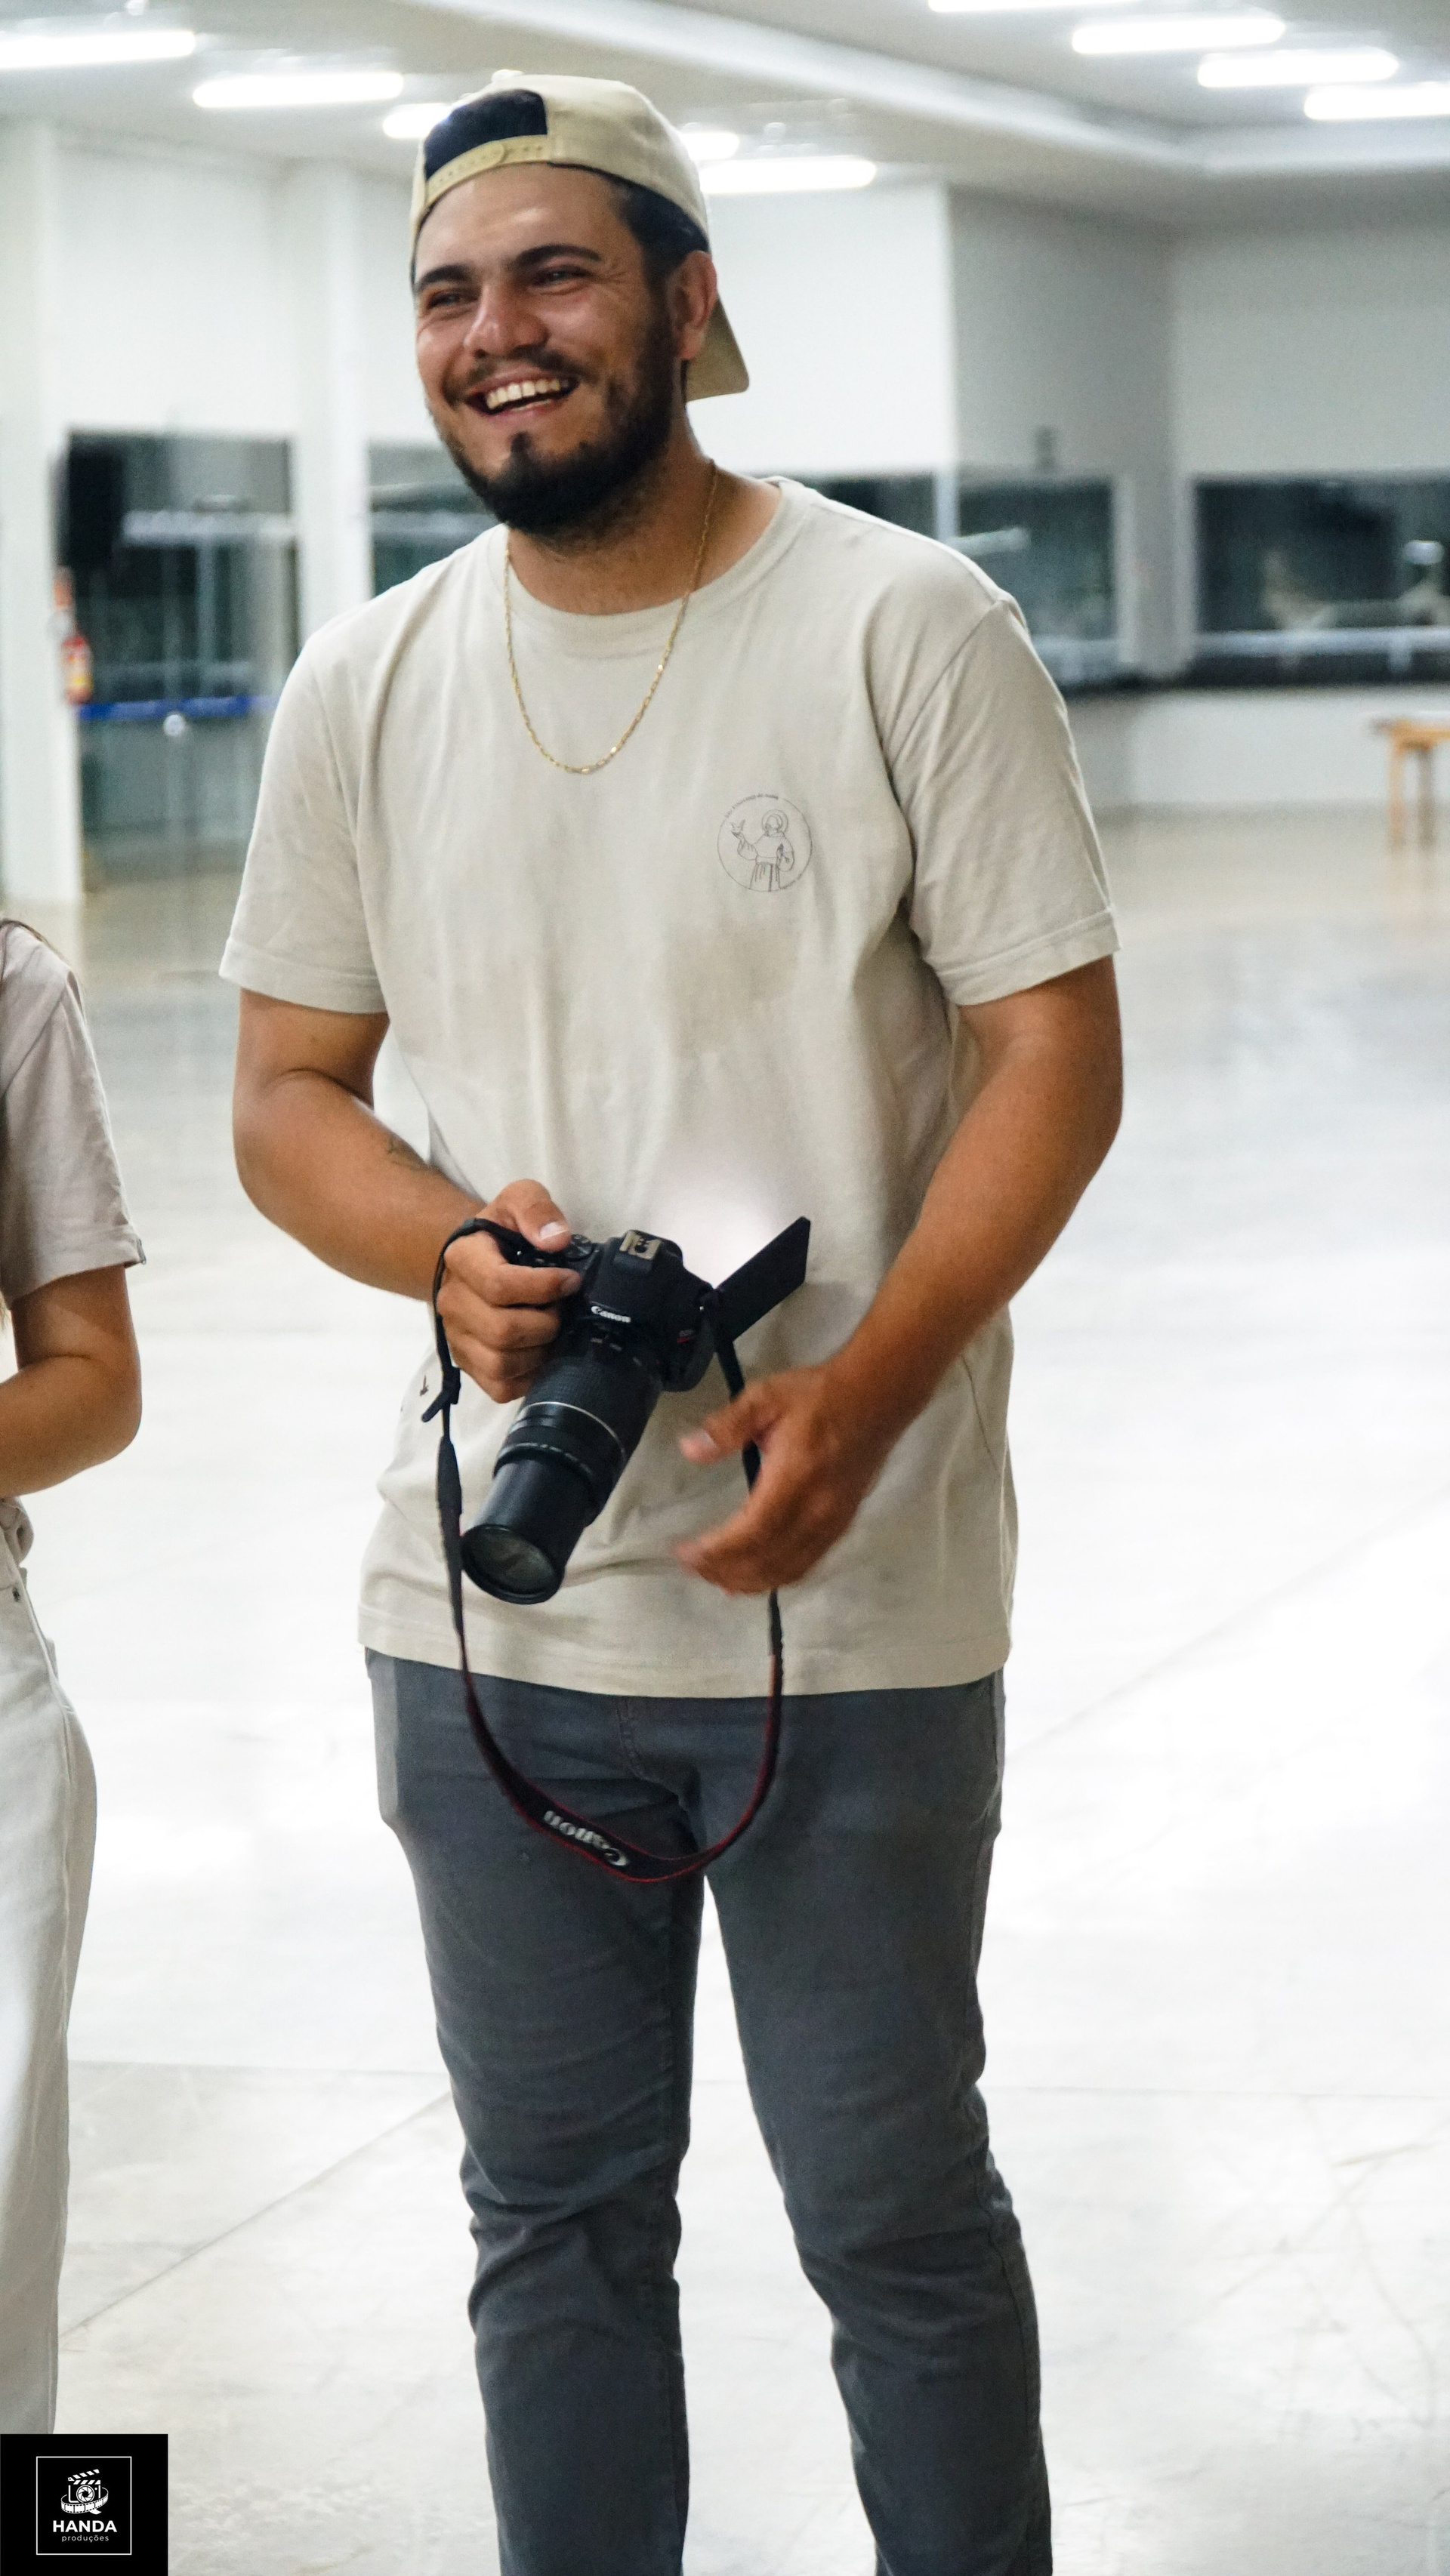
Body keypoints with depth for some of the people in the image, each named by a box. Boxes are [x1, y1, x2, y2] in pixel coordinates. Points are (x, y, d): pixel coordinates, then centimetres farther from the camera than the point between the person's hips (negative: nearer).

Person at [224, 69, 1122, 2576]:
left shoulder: (906, 630, -7)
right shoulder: (364, 691, 6)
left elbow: (1056, 1053, -8)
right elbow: (287, 1094, 12)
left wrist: (866, 1387, -22)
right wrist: (449, 1251, -11)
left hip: (853, 1612, -4)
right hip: (487, 1611, 4)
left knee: (895, 2214, 8)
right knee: (558, 2211, 15)